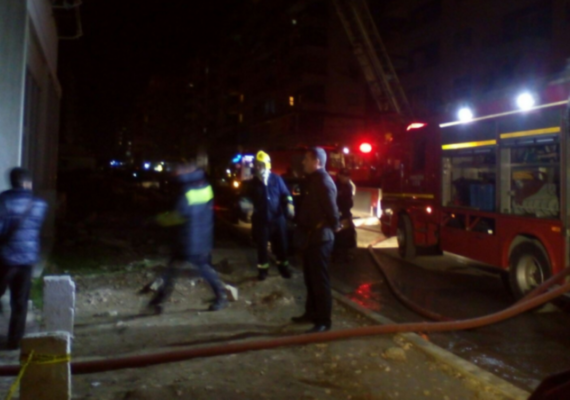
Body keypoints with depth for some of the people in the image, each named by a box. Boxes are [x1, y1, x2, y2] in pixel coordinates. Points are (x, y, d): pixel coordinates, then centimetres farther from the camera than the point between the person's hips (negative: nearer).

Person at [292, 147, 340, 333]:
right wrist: (302, 230, 15)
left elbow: (331, 208, -21)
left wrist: (334, 227, -6)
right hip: (311, 236, 10)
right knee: (310, 278, 18)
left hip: (320, 238, -10)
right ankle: (312, 313, 31)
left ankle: (323, 321, 6)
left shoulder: (324, 181, -18)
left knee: (320, 280, -3)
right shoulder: (313, 180, 14)